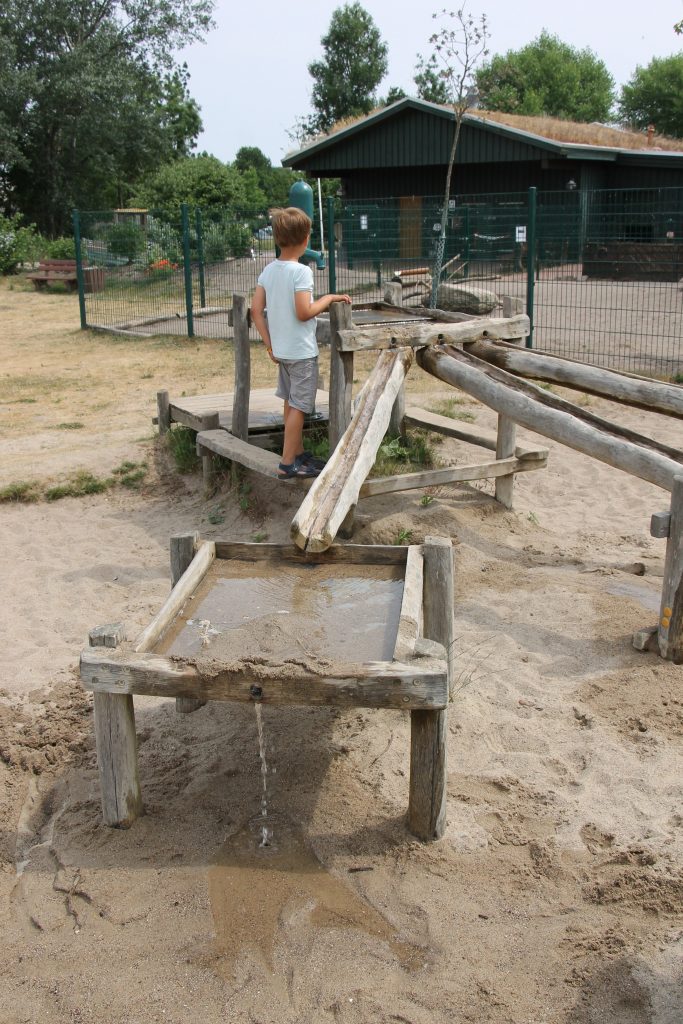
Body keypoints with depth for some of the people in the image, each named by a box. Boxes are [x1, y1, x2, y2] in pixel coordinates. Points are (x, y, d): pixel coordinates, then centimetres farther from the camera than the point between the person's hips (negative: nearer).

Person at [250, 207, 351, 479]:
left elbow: (256, 310, 2)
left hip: (281, 349, 8)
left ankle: (298, 453, 31)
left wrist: (269, 344, 6)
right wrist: (328, 299, -8)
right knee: (298, 406, 0)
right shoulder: (301, 271, -18)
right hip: (302, 350, -8)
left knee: (291, 402, 18)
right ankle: (287, 464, 2)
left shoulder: (269, 270, 3)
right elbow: (304, 313, -23)